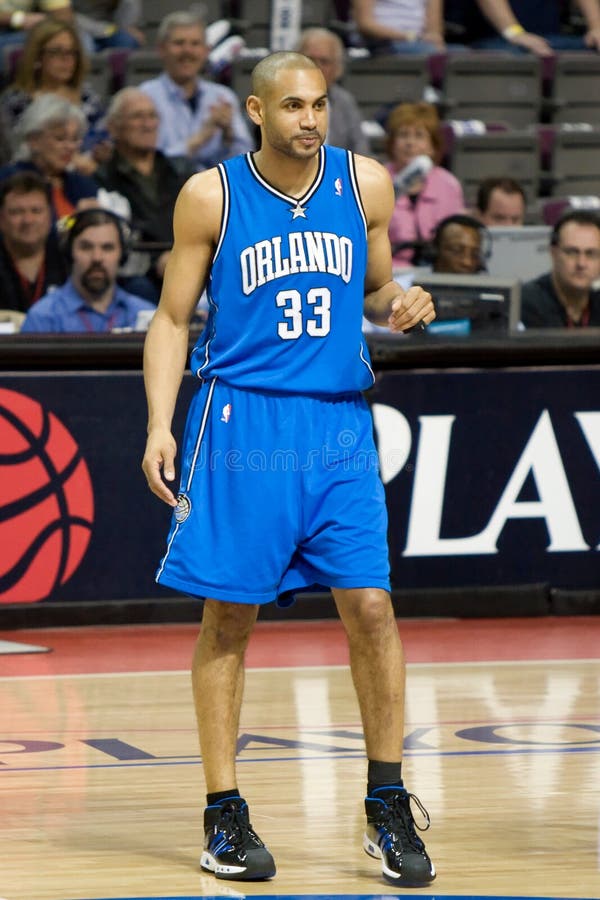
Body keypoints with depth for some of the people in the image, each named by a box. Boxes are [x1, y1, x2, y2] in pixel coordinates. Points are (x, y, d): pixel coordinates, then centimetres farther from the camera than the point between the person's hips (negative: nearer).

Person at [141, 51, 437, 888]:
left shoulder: (365, 184, 3)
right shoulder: (211, 196, -3)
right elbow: (172, 319, 3)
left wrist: (401, 304, -7)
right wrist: (161, 425, -7)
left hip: (339, 423, 2)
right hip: (240, 423, -2)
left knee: (371, 607, -5)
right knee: (228, 618, 2)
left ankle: (388, 809, 6)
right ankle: (224, 813, 12)